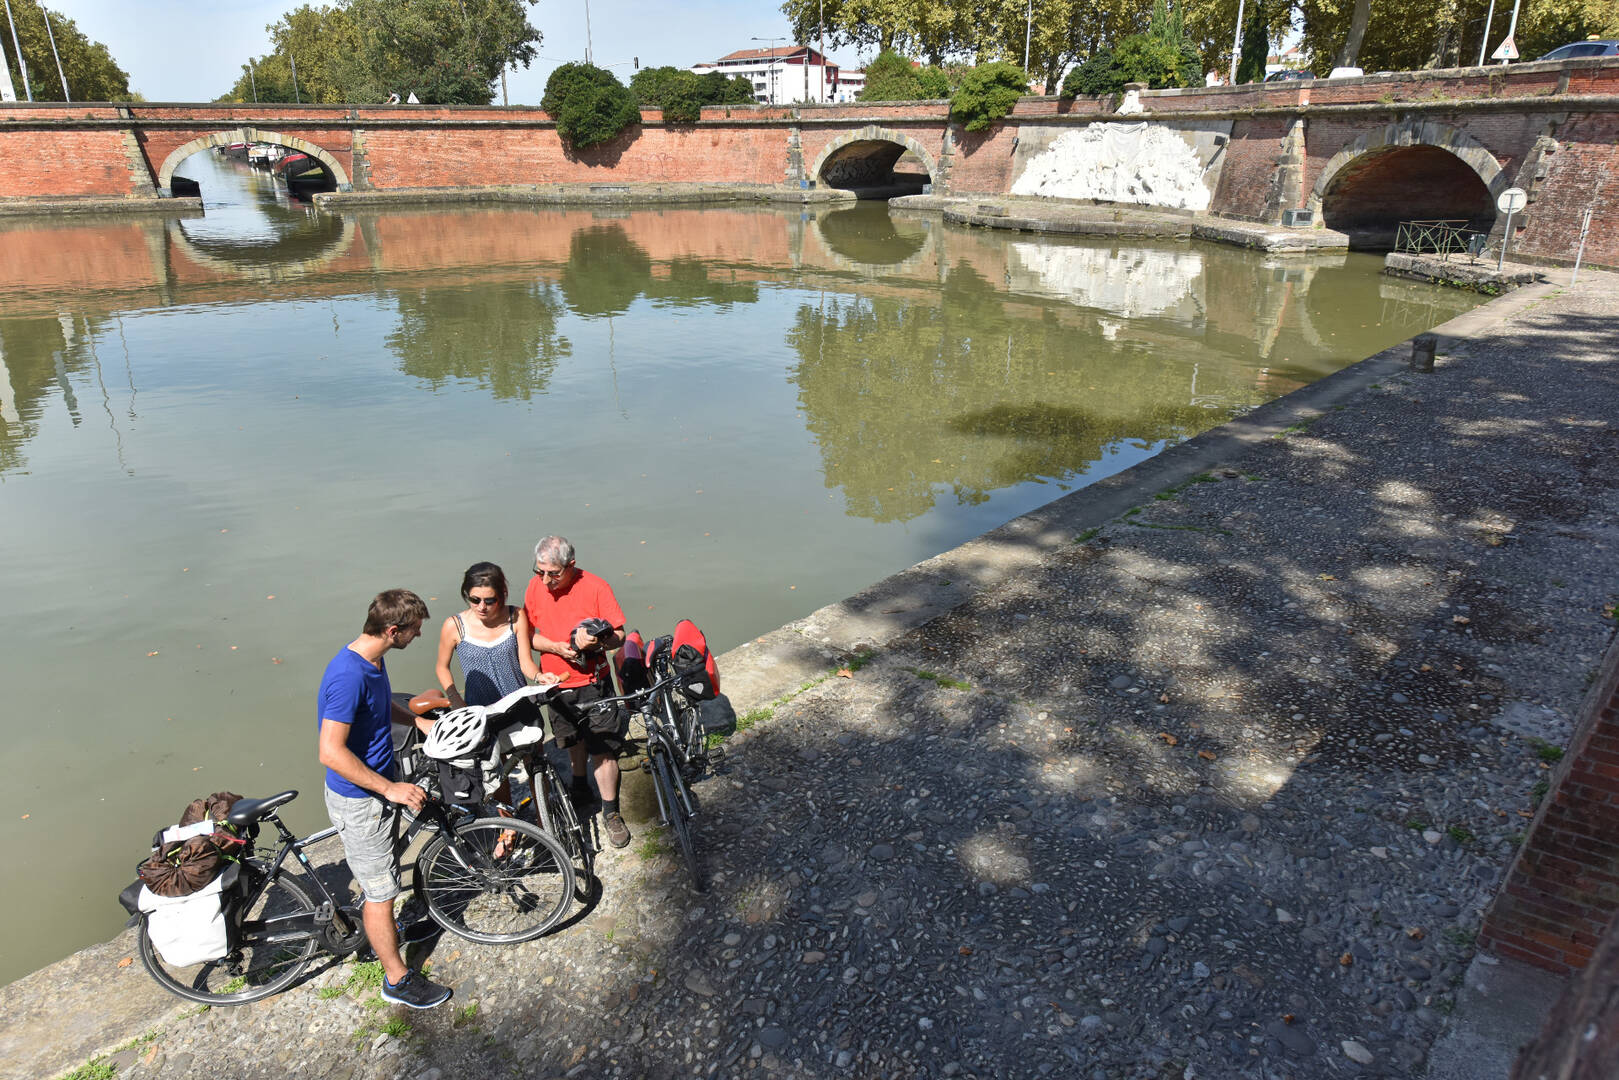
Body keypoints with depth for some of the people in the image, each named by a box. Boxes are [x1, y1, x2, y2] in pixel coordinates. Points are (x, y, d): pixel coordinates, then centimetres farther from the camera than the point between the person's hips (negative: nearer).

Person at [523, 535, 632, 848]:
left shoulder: (595, 587, -16)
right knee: (572, 740, 24)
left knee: (603, 751, -1)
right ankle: (581, 787, 48)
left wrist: (596, 642, -33)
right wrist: (556, 646, -19)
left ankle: (611, 813, 15)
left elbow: (619, 635, -12)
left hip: (593, 684, -4)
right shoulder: (536, 587, -6)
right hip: (557, 684, 4)